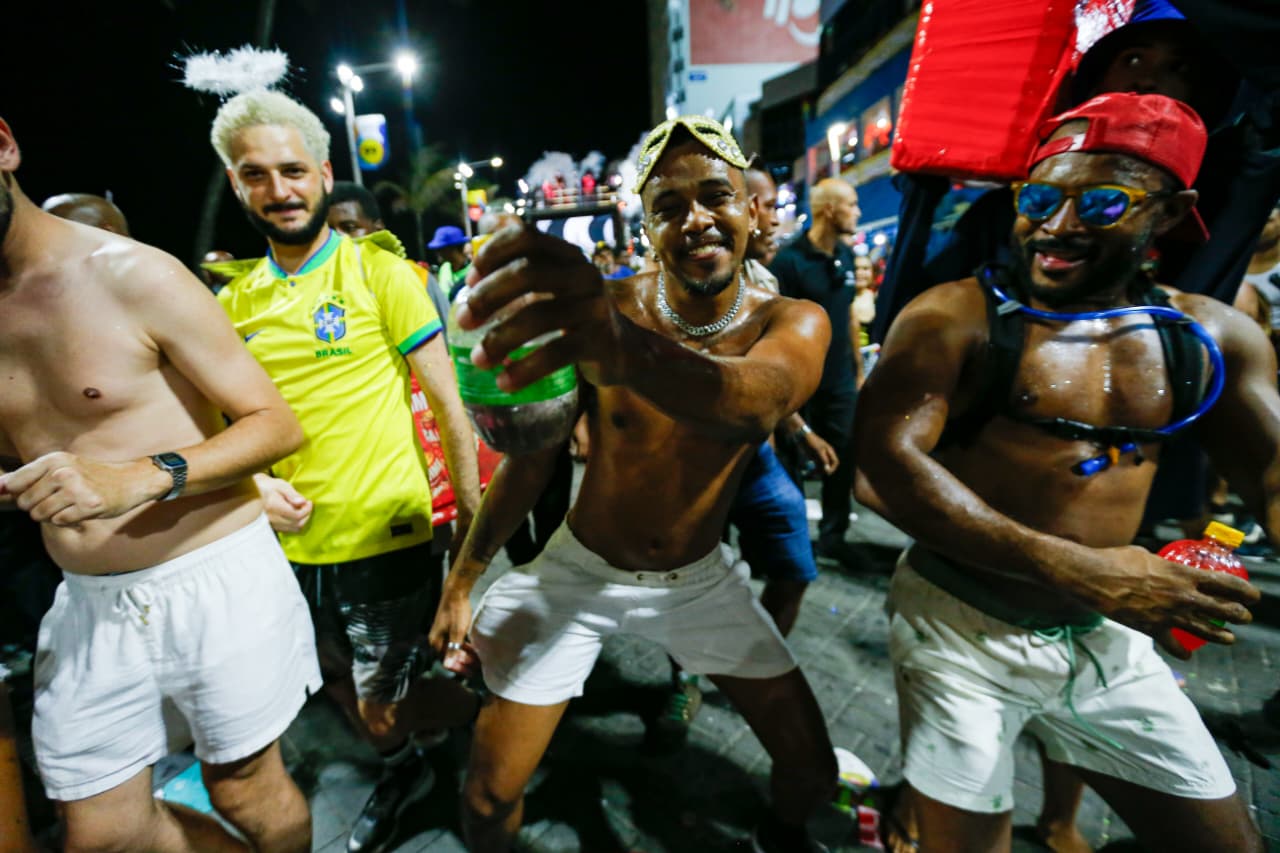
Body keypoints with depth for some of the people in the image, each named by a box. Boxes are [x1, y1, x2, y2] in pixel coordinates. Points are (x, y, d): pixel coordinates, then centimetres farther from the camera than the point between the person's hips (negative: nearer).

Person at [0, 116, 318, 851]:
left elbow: (279, 424, -13)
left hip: (216, 583, -5)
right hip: (87, 603, 6)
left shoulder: (136, 276, -12)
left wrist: (141, 477, -26)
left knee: (246, 792, 12)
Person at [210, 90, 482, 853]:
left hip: (387, 534, -5)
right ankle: (404, 770, 54)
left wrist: (472, 513, -13)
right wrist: (255, 481, -6)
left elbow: (446, 398, -11)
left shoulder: (378, 271, -9)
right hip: (293, 544, 6)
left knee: (384, 710, 5)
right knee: (346, 694, 24)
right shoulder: (234, 301, 5)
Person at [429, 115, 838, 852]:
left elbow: (759, 399, -41)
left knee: (814, 772, 10)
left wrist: (628, 350, -63)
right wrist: (463, 581, -9)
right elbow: (534, 452, -4)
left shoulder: (793, 323, -15)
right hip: (581, 572, 0)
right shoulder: (602, 308, -15)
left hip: (701, 578, 1)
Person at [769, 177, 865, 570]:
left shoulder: (846, 256, 8)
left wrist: (858, 368, 14)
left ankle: (832, 538, 27)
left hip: (840, 381, 7)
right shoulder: (788, 259, -13)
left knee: (843, 459, 11)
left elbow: (849, 315, 15)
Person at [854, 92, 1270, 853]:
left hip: (1108, 638, 6)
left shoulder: (1211, 335, 3)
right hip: (963, 629, -5)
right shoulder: (954, 317, -14)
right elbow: (883, 466, -24)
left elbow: (1273, 477, 7)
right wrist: (1077, 570, -26)